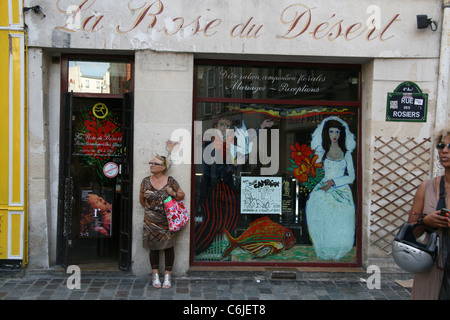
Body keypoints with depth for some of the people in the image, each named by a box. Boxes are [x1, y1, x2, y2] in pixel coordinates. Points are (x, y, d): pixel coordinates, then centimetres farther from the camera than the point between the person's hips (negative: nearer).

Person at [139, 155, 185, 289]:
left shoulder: (170, 181, -5)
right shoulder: (146, 181, 1)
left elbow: (182, 195, 3)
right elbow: (142, 200, 15)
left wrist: (173, 193, -16)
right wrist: (150, 209, 10)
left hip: (168, 221, -2)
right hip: (151, 222, 2)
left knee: (168, 247, 4)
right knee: (153, 247, 8)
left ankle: (167, 276, 16)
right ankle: (155, 275, 21)